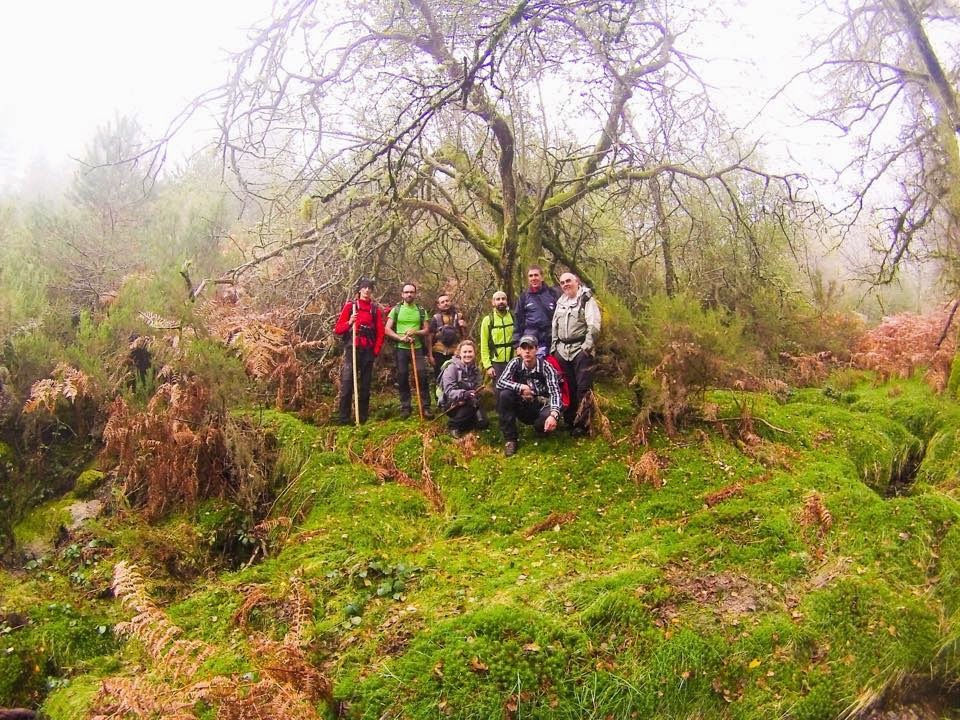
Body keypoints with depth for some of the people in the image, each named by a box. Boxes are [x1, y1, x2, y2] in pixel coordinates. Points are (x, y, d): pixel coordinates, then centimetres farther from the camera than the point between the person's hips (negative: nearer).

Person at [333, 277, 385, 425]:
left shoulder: (376, 309, 9)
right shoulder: (350, 306, 4)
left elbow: (380, 332, 10)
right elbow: (337, 329, 3)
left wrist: (376, 350, 0)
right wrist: (349, 322, -15)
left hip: (368, 351, 2)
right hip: (351, 350, -2)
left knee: (365, 385, 7)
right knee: (346, 383, -9)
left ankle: (363, 418, 14)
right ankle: (344, 418, -5)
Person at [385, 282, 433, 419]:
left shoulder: (421, 311, 8)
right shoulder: (396, 310, 4)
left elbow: (427, 330, 6)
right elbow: (387, 330, -2)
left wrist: (415, 332, -14)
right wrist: (400, 338, -16)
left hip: (418, 348, 0)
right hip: (401, 349, 0)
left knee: (422, 377, -7)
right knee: (402, 378, 3)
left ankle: (426, 407, 0)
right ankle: (405, 408, 12)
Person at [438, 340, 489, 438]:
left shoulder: (475, 369, 3)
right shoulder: (451, 368, -17)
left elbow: (477, 389, -1)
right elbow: (449, 391, -24)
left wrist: (475, 397, -25)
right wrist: (464, 394, -43)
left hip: (468, 402, 6)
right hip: (451, 403, -6)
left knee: (482, 424, -11)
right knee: (470, 404, -33)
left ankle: (464, 421, 18)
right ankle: (453, 424, -9)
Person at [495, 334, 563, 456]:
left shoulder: (545, 367, -16)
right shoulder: (515, 363, -9)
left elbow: (555, 392, -27)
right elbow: (500, 382, -18)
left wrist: (554, 415, -44)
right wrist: (521, 387, -31)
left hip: (541, 406, -2)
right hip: (522, 407, 2)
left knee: (548, 417, -36)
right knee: (504, 394, -26)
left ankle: (541, 428, 6)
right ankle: (510, 438, -16)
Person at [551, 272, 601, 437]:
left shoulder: (587, 299, -3)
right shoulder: (560, 302, 18)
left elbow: (594, 325, -13)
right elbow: (554, 327, 24)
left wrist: (587, 347, -19)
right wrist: (553, 347, 16)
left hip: (581, 350, -6)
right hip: (563, 350, 6)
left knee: (583, 388, -7)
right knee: (568, 388, 8)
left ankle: (583, 423, -2)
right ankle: (570, 421, 16)